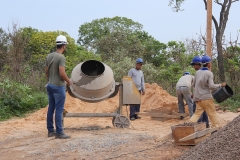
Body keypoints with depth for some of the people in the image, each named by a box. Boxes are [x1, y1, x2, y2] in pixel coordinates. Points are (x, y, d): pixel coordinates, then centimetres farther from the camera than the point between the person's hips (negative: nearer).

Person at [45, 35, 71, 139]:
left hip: (50, 85, 9)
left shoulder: (49, 56, 8)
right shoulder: (61, 57, -17)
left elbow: (46, 71, 13)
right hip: (58, 86, -9)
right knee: (59, 110, -5)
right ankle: (59, 132, -3)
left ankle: (50, 130, 20)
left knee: (51, 108, 13)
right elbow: (62, 73, -23)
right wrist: (68, 81, -7)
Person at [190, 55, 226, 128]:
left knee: (197, 113, 5)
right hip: (206, 97, -6)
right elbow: (211, 86, -18)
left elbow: (194, 84, 14)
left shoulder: (198, 72, 7)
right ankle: (216, 126, 15)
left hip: (198, 97, 6)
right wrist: (221, 85, -5)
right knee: (212, 113, 8)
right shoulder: (209, 73, -10)